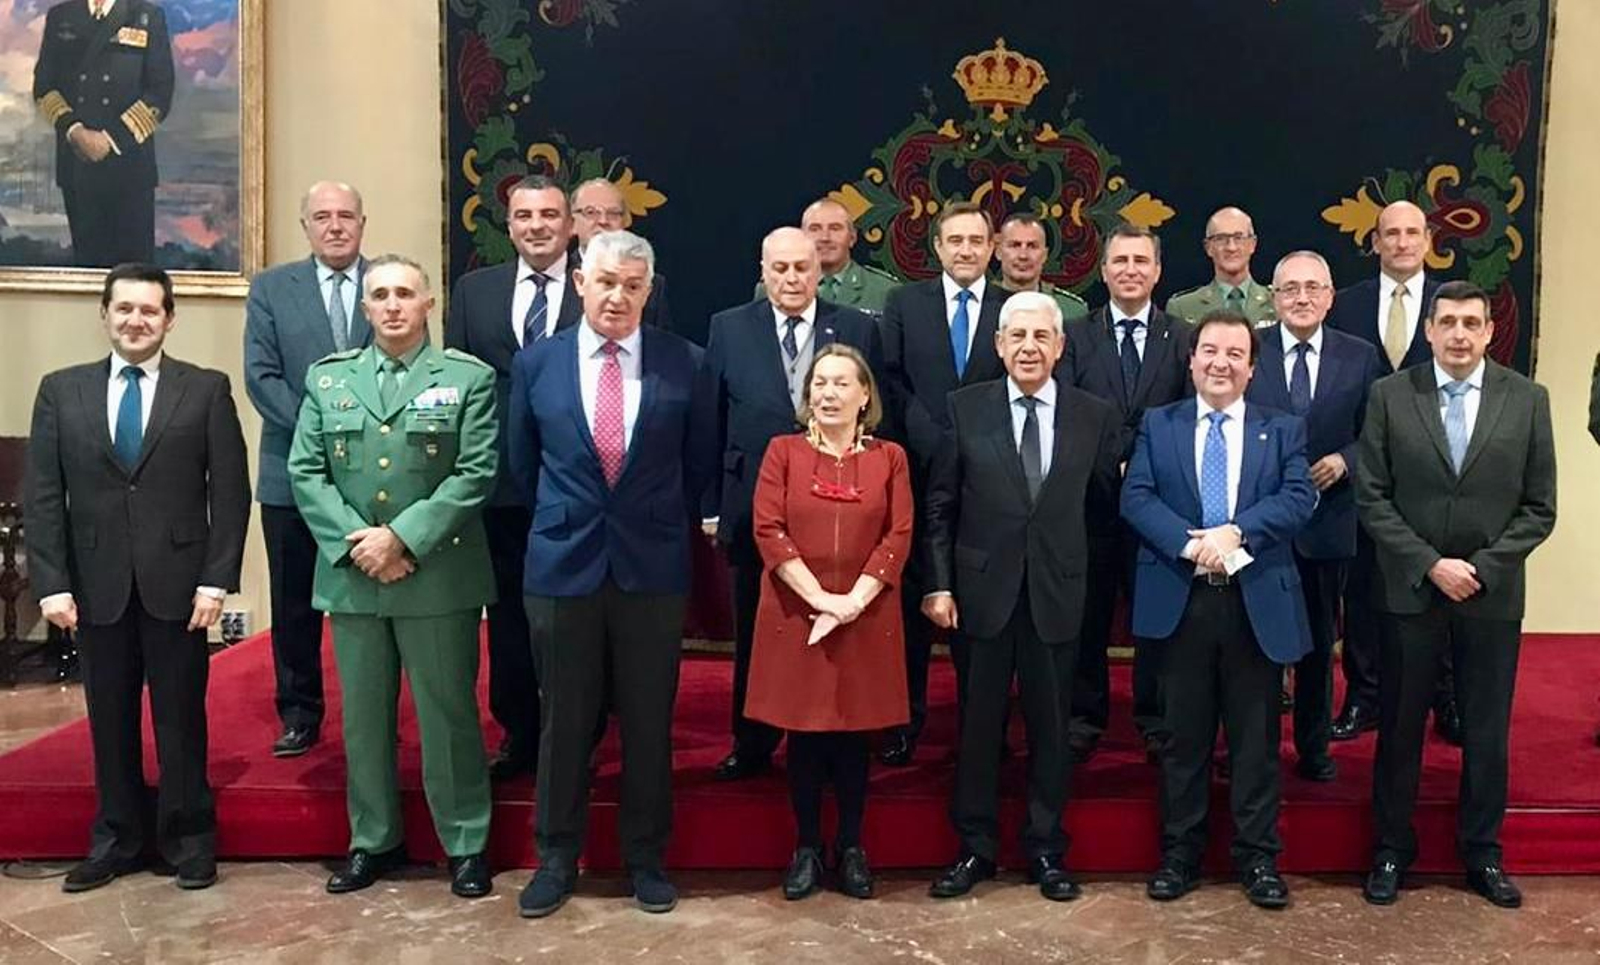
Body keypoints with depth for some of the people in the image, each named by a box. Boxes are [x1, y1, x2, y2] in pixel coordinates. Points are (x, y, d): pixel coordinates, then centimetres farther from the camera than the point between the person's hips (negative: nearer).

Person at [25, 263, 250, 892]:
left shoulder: (206, 390, 1)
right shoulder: (61, 391, 7)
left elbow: (230, 492, -2)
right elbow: (42, 497, 3)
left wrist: (217, 579, -9)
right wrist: (51, 584, -5)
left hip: (176, 584, -2)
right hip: (97, 587, 2)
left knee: (181, 717, 7)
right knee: (110, 719, 12)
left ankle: (189, 840, 20)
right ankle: (117, 840, 26)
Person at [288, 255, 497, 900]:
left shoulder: (468, 377, 0)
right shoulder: (327, 377, 9)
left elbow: (475, 474, -8)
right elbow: (305, 472, 3)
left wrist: (402, 537, -15)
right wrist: (354, 543, -11)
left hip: (438, 575, -3)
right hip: (352, 575, 3)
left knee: (448, 713, 4)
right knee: (363, 715, 12)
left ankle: (466, 844, 18)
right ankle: (373, 840, 27)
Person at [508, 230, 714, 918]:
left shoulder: (684, 364, -2)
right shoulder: (536, 363, 1)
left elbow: (699, 462, 9)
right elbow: (523, 464, 13)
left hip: (652, 566, 0)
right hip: (562, 563, 1)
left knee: (648, 722, 9)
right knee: (563, 721, 9)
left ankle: (645, 859, 25)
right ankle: (557, 859, 25)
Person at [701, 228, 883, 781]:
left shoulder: (858, 330, 2)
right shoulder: (728, 329, 3)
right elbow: (711, 424, 3)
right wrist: (712, 504, 0)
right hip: (753, 507, 1)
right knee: (754, 633, 12)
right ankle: (752, 745, 27)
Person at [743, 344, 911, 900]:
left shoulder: (889, 458, 6)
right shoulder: (783, 451, 3)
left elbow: (898, 537, -2)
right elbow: (768, 530, -5)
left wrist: (853, 600, -13)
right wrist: (819, 597, -14)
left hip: (865, 619, 0)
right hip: (795, 615, 0)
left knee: (854, 732, 8)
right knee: (803, 733, 6)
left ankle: (852, 848, 21)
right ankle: (807, 848, 19)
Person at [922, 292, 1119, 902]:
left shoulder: (1094, 416, 2)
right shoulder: (966, 409, 0)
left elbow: (1103, 503, 10)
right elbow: (939, 506, 0)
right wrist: (939, 584, -4)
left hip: (1057, 594, 1)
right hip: (984, 589, 0)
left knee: (1051, 727, 11)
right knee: (978, 724, 9)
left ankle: (1045, 851, 26)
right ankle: (976, 848, 23)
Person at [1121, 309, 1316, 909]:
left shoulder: (1283, 429, 9)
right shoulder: (1158, 425, 8)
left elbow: (1298, 498, -6)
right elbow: (1135, 498, -4)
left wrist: (1234, 532, -20)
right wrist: (1191, 544, -19)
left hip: (1258, 601, 0)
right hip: (1179, 600, 0)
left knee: (1255, 737, 7)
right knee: (1183, 735, 9)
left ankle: (1258, 858, 18)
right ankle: (1179, 854, 20)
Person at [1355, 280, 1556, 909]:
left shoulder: (1527, 400, 1)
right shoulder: (1389, 396, -2)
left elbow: (1538, 508, 1)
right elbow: (1372, 498, -4)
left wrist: (1481, 568, -11)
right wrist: (1431, 565, -12)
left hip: (1494, 594, 1)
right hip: (1411, 590, -1)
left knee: (1487, 733, 11)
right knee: (1400, 728, 8)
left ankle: (1482, 854, 27)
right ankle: (1392, 851, 23)